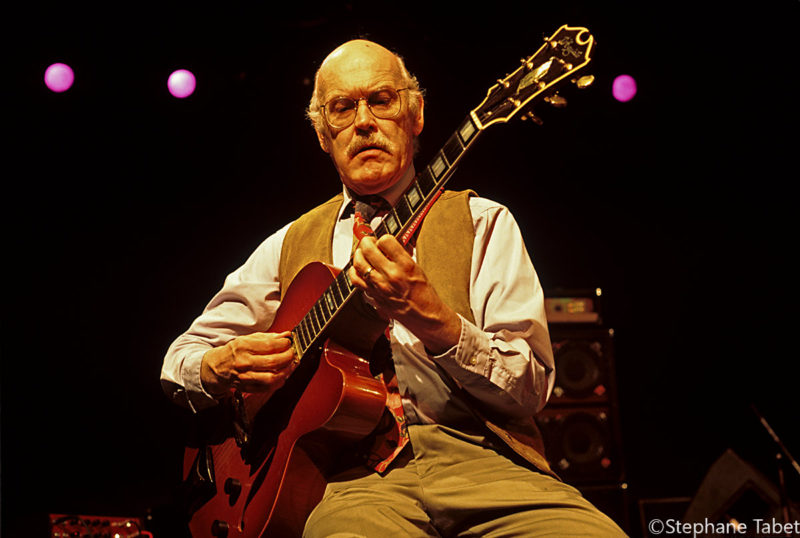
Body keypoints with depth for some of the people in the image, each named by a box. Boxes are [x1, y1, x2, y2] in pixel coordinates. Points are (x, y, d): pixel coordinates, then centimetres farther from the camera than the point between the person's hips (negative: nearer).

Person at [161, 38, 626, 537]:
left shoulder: (480, 221, 11)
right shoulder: (290, 245, 18)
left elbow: (531, 388, 1)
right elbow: (180, 359, 23)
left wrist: (432, 319, -15)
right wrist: (222, 366, 0)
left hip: (472, 454, 0)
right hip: (350, 473, 0)